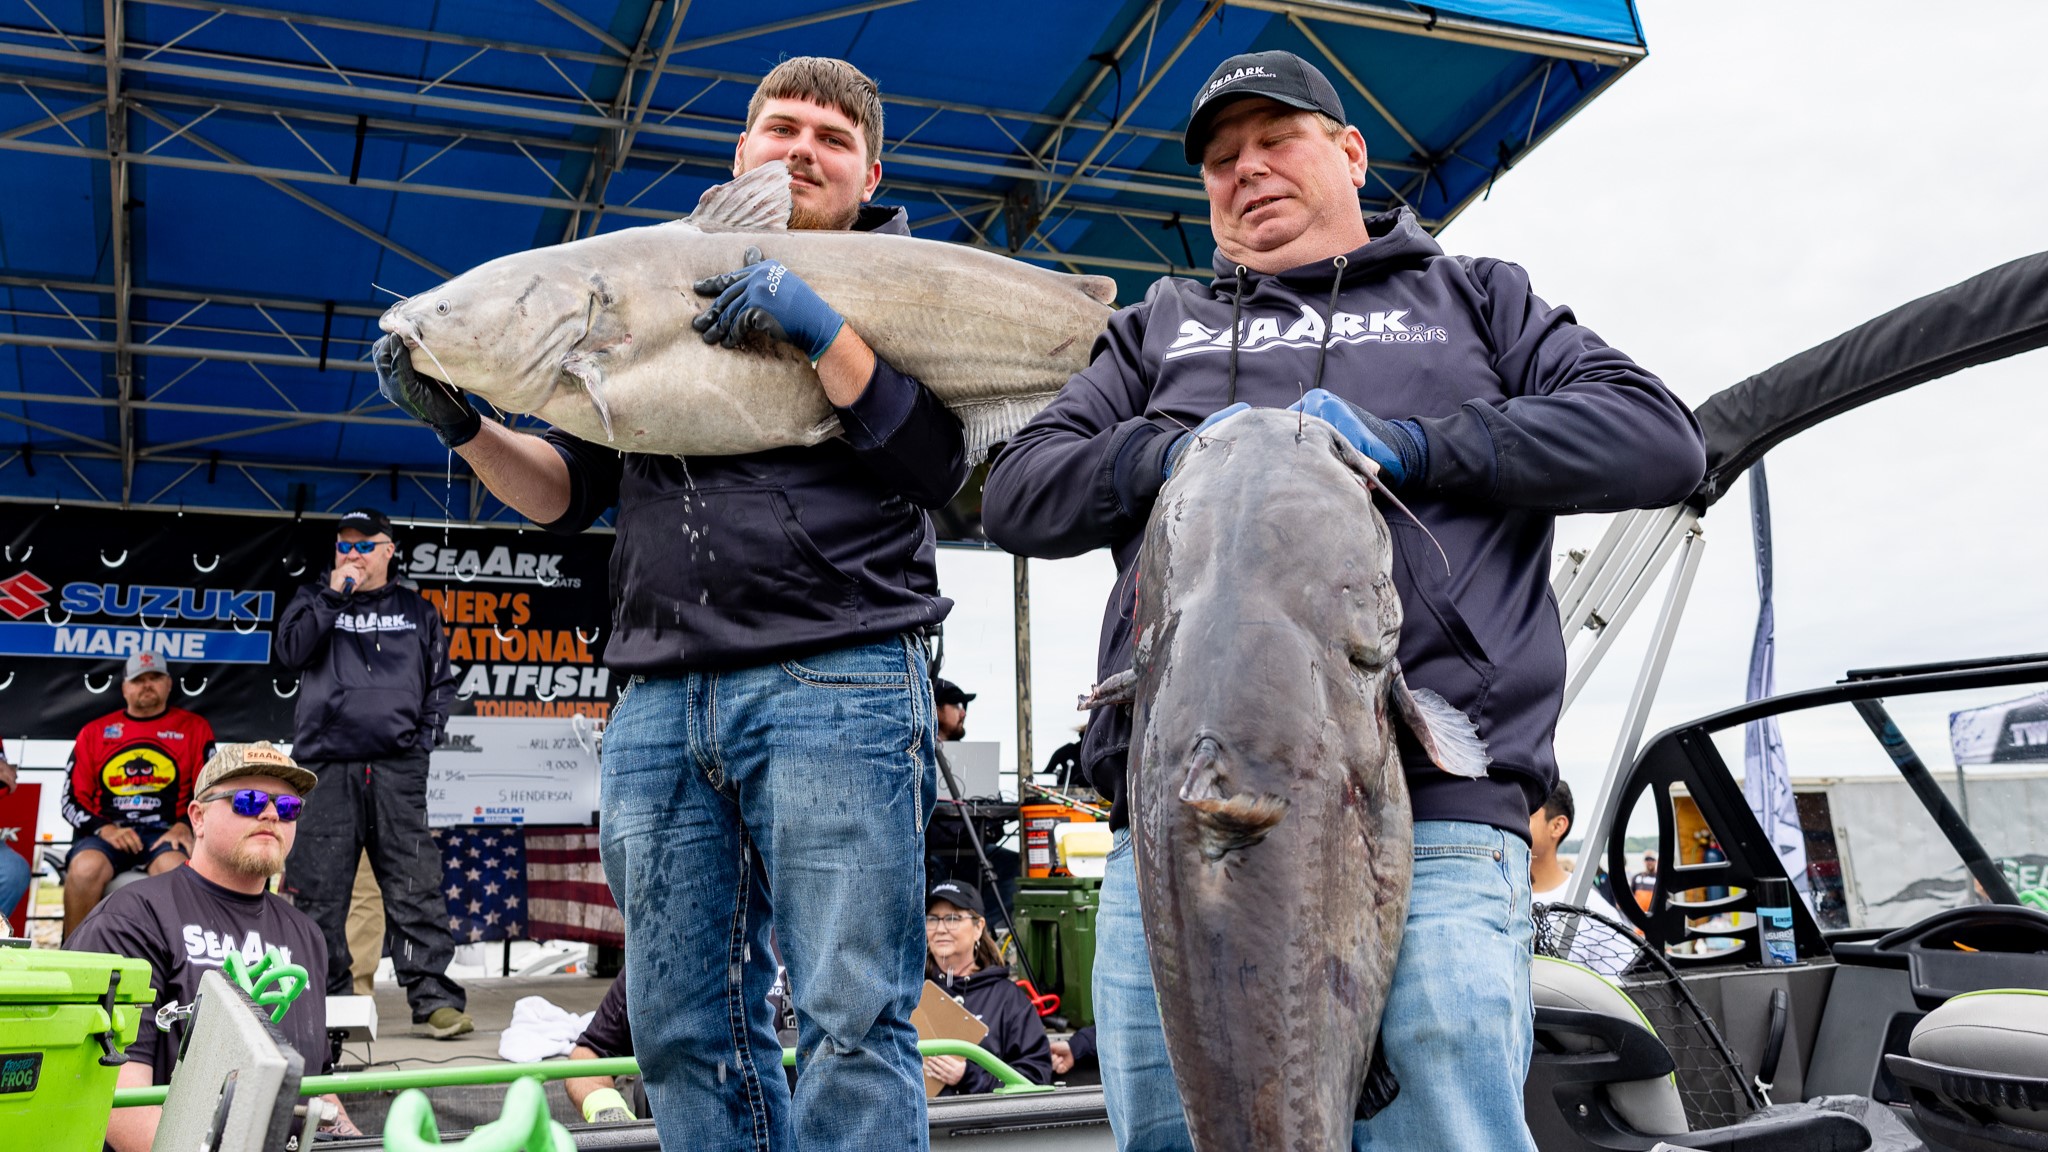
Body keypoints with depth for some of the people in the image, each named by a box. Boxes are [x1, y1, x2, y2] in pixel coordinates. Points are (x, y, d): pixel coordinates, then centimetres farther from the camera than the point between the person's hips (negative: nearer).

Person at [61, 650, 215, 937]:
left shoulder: (195, 729, 13)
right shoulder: (94, 732, 16)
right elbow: (73, 800, 12)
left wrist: (185, 826, -11)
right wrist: (104, 829, -8)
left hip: (166, 831, -1)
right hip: (105, 831, 2)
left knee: (172, 868, -35)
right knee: (85, 869, -31)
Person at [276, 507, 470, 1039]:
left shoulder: (416, 610, 17)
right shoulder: (315, 600, 17)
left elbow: (441, 682, 16)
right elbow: (290, 650, -2)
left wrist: (425, 737, 4)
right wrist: (334, 595, -5)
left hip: (397, 768, 0)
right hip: (326, 765, 1)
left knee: (416, 885, -6)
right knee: (320, 888, 1)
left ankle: (434, 998, -7)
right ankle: (324, 999, 11)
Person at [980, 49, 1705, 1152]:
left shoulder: (1472, 297, 24)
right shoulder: (1159, 327, 28)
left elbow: (1657, 436, 8)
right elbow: (1017, 493, 16)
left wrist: (1407, 446, -4)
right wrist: (1173, 452, -4)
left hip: (1432, 816, -1)